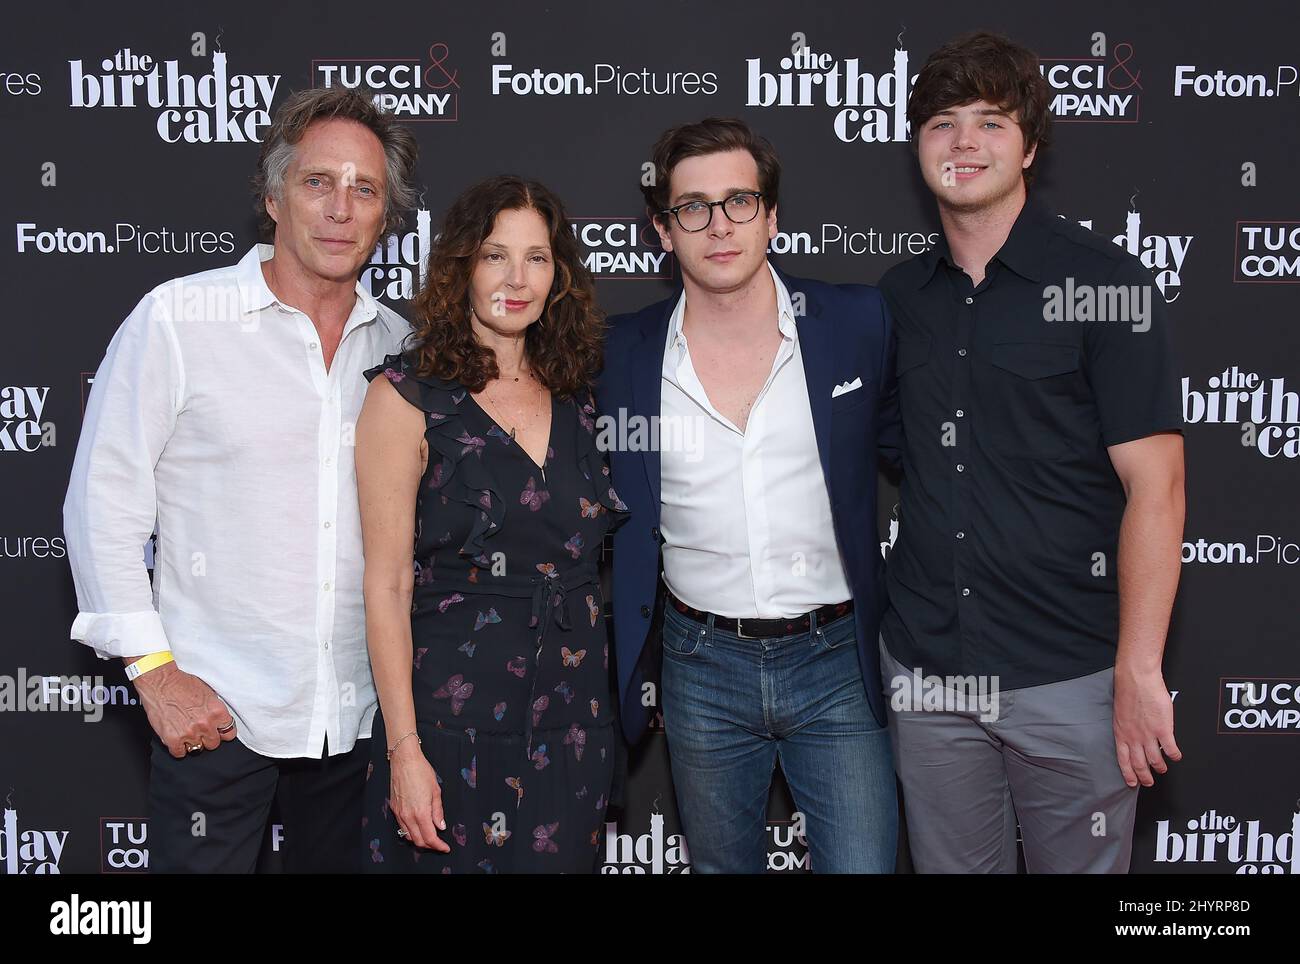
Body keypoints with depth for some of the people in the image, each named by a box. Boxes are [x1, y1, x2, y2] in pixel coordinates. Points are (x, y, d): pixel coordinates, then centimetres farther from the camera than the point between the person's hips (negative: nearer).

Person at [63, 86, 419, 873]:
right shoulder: (178, 320, -7)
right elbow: (103, 503, -6)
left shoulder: (400, 345, 5)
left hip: (358, 715, 4)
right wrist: (154, 670, -10)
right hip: (215, 712, -4)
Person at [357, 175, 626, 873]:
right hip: (454, 710, -4)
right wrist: (405, 749, -14)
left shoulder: (572, 400, 8)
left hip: (573, 722, 5)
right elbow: (388, 585, -9)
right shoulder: (407, 396, -7)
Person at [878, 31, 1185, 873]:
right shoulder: (901, 295, 7)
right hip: (926, 668, 4)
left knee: (1080, 863, 11)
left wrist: (1140, 671, -15)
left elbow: (1155, 484, -11)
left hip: (1069, 677, -4)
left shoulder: (1105, 282, -7)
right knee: (951, 864, 16)